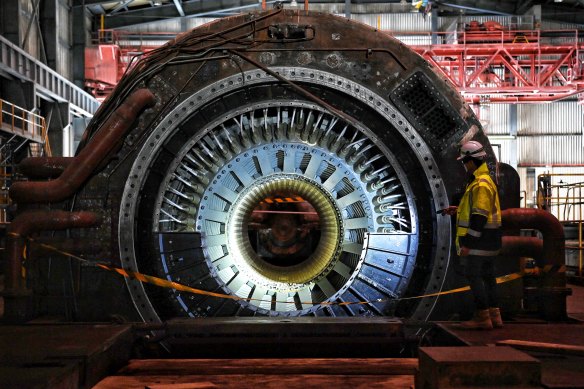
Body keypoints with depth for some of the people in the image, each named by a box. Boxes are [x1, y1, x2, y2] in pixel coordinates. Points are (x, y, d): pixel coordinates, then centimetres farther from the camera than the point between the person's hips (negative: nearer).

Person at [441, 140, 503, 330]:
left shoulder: (480, 185, -18)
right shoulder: (485, 181, 16)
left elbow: (480, 217, -22)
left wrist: (467, 243, -22)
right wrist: (458, 210, 20)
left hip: (479, 239, -10)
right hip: (487, 241, 10)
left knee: (473, 276, -6)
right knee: (487, 276, 12)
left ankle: (482, 318, -3)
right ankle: (494, 316, 17)